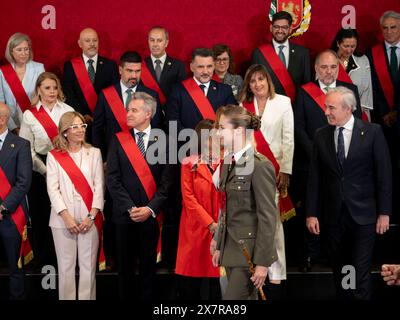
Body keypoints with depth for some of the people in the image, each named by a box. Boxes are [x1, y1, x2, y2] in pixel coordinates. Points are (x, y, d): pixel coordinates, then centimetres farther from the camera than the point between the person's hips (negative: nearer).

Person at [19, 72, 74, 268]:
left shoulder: (68, 110, 3)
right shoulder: (30, 115, 2)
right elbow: (26, 149, -1)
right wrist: (46, 171, -8)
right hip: (40, 171, 0)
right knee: (41, 215, 6)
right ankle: (42, 260, 19)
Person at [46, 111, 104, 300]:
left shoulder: (94, 153, 9)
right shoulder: (54, 156, 5)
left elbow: (99, 186, 3)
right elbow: (52, 188, -1)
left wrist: (91, 216, -8)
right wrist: (66, 217, -11)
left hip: (89, 219, 1)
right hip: (63, 219, -1)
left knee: (88, 266, 2)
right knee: (65, 266, 2)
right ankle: (67, 298, 13)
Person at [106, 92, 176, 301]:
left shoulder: (163, 141, 1)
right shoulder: (118, 140, 3)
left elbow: (167, 181, -2)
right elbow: (113, 179, -2)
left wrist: (150, 208, -11)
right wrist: (130, 208, -10)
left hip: (151, 214, -1)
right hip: (124, 214, 1)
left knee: (148, 265, 8)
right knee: (125, 265, 9)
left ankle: (146, 297, 19)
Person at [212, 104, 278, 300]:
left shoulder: (260, 166, -15)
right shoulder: (228, 163, 10)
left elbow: (268, 217, -16)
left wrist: (263, 262, -17)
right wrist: (219, 247, 15)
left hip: (250, 250, -8)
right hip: (231, 247, 8)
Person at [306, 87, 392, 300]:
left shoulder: (372, 132, -3)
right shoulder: (321, 136, 4)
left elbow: (384, 174, -2)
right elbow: (315, 178, 5)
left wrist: (384, 212, -5)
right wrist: (312, 213, 2)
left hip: (362, 214, -3)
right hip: (332, 216, 3)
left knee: (360, 272, -5)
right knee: (339, 271, 10)